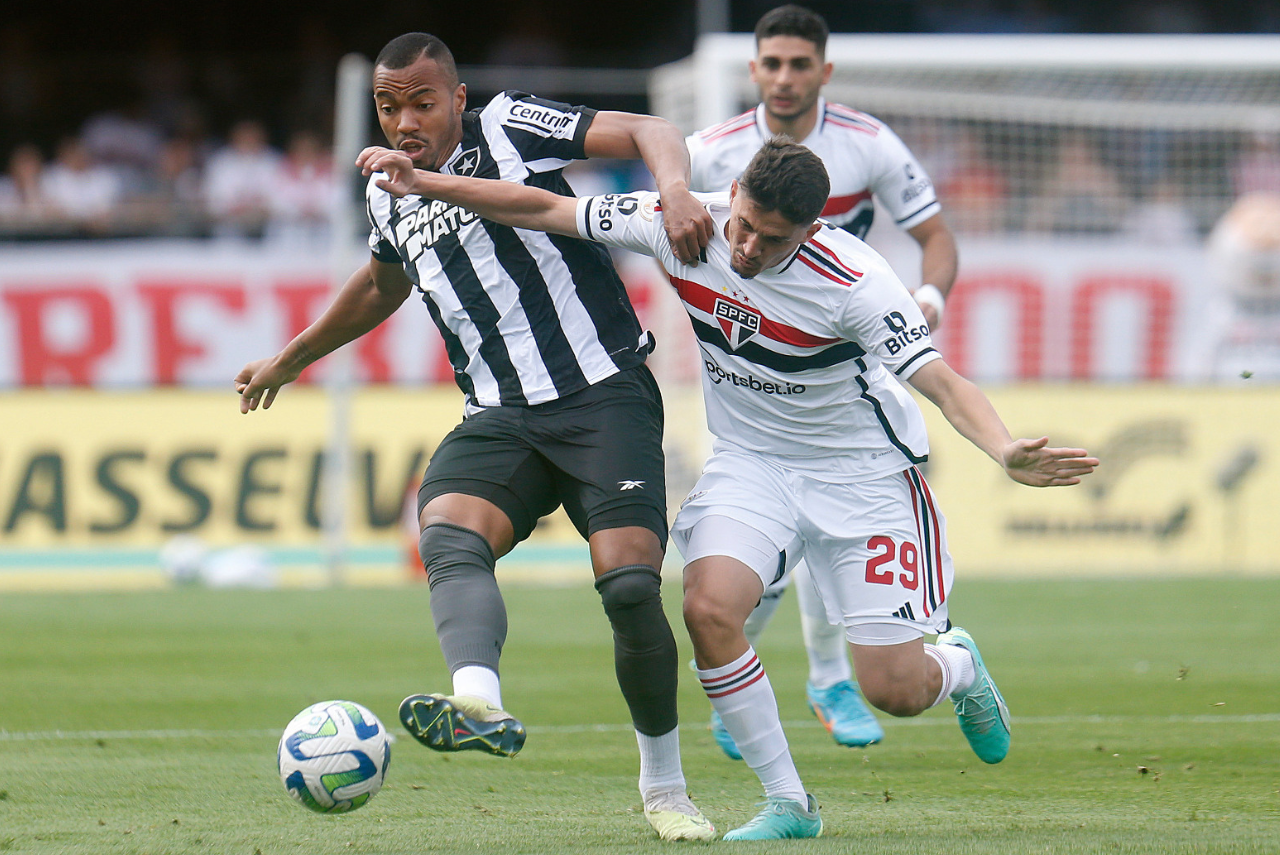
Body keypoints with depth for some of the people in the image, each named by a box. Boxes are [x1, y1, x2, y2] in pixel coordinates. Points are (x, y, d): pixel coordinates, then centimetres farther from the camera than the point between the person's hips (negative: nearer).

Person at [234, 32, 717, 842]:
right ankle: (480, 704, -53)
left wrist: (676, 188, -30)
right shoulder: (389, 195, 16)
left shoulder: (509, 129, -1)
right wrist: (292, 358, 48)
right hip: (500, 416, 5)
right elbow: (380, 286, 38)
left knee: (630, 584, -17)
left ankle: (666, 789, 3)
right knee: (447, 534, -27)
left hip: (603, 395, -5)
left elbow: (646, 131, -8)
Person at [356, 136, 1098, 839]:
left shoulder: (853, 281, -27)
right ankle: (788, 802, -6)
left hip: (863, 474, -4)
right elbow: (546, 211, -6)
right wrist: (423, 182, -7)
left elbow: (942, 381, -32)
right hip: (751, 462, 4)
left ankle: (958, 665, 34)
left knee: (895, 691, -6)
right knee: (709, 608, -24)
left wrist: (1006, 452, -50)